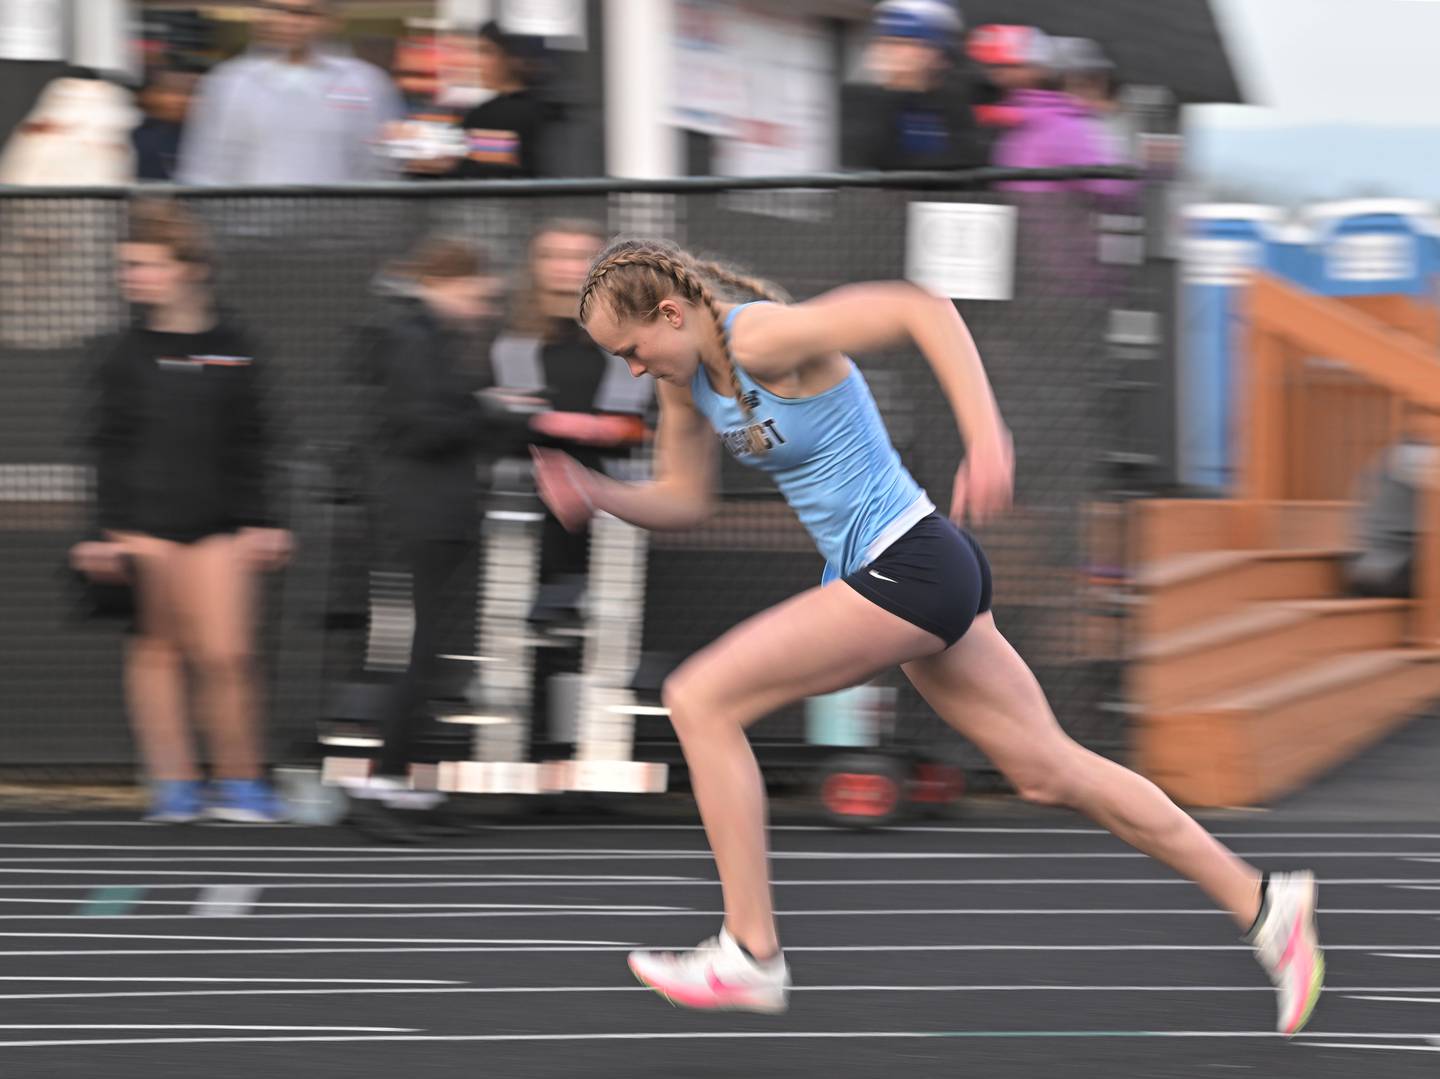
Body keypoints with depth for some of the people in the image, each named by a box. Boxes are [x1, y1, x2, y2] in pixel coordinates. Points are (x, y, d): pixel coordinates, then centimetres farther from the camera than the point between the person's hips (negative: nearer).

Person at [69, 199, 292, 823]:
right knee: (156, 650, 3)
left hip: (217, 527, 0)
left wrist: (258, 523, 7)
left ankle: (240, 780, 6)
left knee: (225, 654, -6)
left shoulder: (232, 351, 6)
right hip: (144, 524, 0)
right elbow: (109, 449, 4)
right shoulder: (124, 356, 4)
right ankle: (173, 782, 9)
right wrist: (109, 531, -2)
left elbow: (247, 448, 11)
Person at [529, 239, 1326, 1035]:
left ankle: (751, 954, -5)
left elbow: (924, 311, -27)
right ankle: (1260, 904, 22)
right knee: (1049, 772, 15)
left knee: (699, 700, -10)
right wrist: (595, 496, -3)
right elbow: (682, 502, 17)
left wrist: (985, 436, -35)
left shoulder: (765, 341, -20)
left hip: (908, 571, -10)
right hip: (916, 578, 10)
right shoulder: (685, 380, 7)